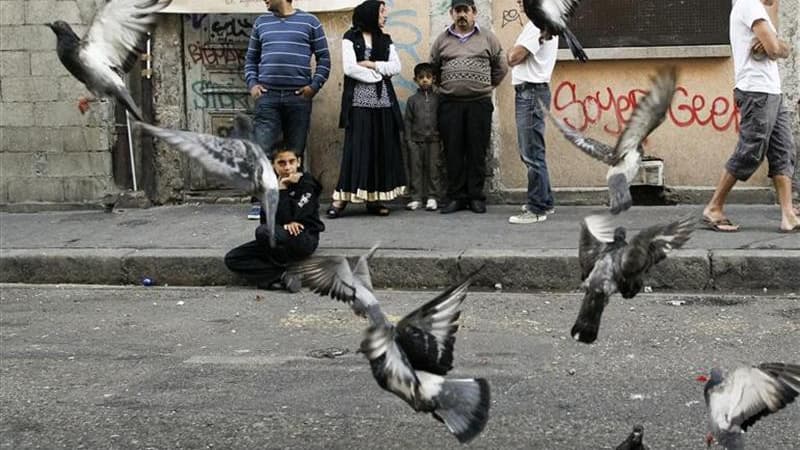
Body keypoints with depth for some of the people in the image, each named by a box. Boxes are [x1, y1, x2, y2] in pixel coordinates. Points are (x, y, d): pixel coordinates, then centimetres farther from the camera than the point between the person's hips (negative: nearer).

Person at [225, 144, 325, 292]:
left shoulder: (307, 184, -10)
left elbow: (287, 218, -21)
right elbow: (265, 220, 0)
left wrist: (282, 190, -18)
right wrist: (285, 225, -18)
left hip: (305, 239, -6)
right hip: (276, 240, 6)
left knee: (262, 231, -34)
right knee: (231, 259, -10)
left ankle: (277, 275, -10)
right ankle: (281, 278, -21)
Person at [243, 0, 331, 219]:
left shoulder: (310, 22, 7)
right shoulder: (261, 22, 15)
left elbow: (324, 58, 8)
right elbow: (251, 58, 20)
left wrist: (314, 86, -4)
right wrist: (252, 84, 4)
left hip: (299, 97, -1)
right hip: (267, 96, 1)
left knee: (295, 152, 3)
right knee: (262, 149, -7)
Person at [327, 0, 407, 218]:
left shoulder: (385, 40, 15)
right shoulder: (351, 37, 1)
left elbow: (396, 67, 4)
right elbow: (349, 68, -10)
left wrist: (370, 64, -6)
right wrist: (379, 75, -5)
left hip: (383, 102, 5)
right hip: (359, 100, -5)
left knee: (381, 149, 1)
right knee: (356, 148, -10)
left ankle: (374, 199, 5)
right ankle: (341, 198, -9)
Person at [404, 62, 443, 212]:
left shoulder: (438, 98, 6)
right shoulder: (412, 100, 8)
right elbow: (408, 121, 7)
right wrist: (408, 139, -1)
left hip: (433, 139, -1)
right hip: (416, 140, 1)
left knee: (434, 169, -2)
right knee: (415, 169, 2)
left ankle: (433, 198, 3)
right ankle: (416, 198, 6)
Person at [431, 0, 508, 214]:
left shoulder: (488, 38, 7)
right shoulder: (442, 40, 11)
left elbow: (501, 67, 14)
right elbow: (433, 69, 19)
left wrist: (487, 86, 12)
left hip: (479, 103, -1)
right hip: (449, 104, 1)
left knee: (477, 152, -1)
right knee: (453, 152, 0)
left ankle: (476, 196, 6)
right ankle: (456, 196, 6)